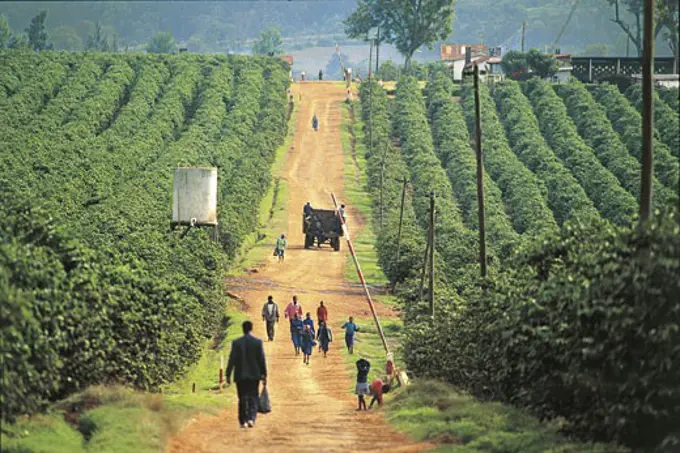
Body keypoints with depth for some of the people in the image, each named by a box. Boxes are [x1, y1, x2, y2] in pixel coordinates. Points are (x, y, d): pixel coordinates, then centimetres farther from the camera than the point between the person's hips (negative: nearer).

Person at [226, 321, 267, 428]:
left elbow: (232, 360, -5)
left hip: (240, 375, 0)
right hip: (254, 375, 0)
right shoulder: (258, 342, -5)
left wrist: (228, 375, 1)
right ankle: (251, 418, -11)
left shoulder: (236, 343, -5)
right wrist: (264, 375, 4)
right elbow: (262, 360, -3)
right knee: (253, 398, 6)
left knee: (242, 399, 10)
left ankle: (243, 421, 10)